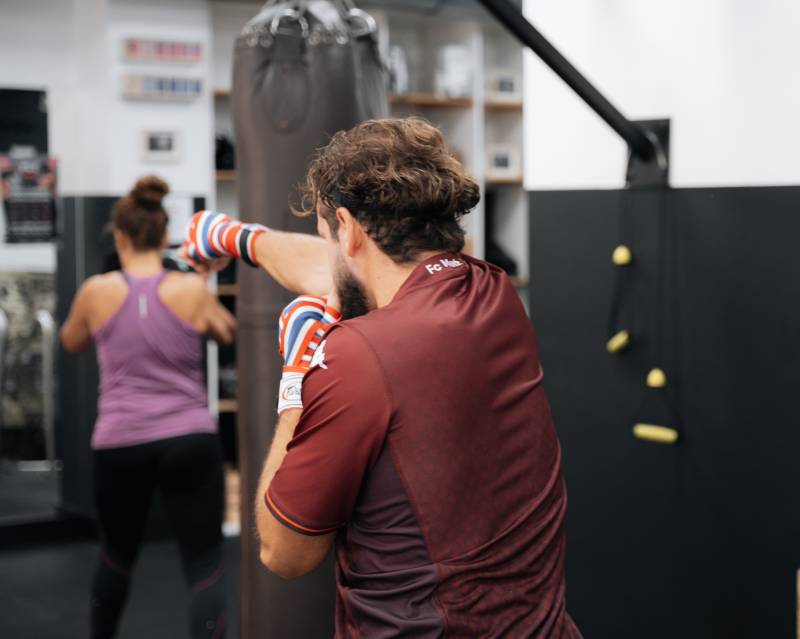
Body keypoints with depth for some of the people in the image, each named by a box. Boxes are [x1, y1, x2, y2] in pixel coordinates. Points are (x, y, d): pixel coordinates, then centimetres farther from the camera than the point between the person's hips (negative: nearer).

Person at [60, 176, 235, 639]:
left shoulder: (97, 291, -2)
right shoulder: (193, 290, -3)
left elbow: (72, 343, 18)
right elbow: (230, 333, 17)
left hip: (120, 444, 2)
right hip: (190, 440, -1)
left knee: (118, 554, 24)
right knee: (205, 565, 1)